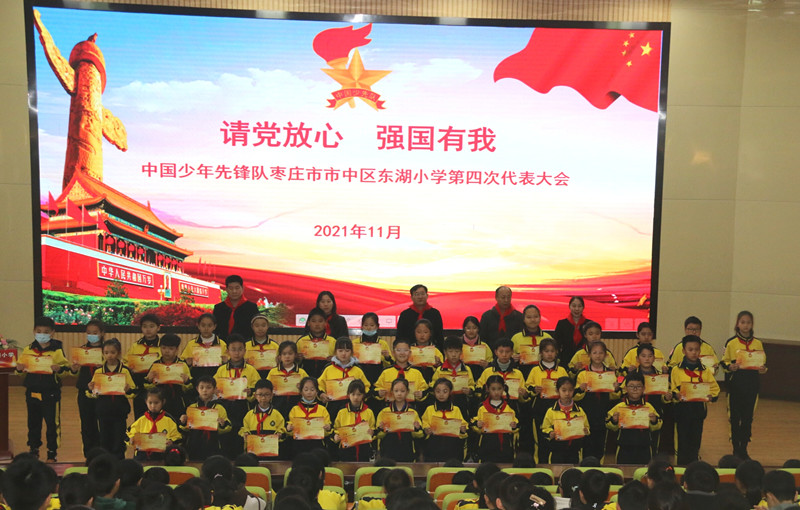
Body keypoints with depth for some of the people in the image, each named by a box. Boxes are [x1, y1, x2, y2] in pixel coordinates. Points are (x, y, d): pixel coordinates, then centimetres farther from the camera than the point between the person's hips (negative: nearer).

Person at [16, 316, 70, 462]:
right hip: (32, 392, 4)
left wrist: (59, 369, -26)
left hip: (51, 393, -3)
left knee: (52, 423, 1)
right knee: (33, 423, 13)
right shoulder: (28, 350, 6)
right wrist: (19, 369, -11)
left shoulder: (57, 351, -4)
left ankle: (52, 453, 12)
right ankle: (33, 451, 27)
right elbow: (21, 370, 11)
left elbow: (66, 368, -5)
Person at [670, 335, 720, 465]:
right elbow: (671, 388, -1)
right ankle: (682, 463, 12)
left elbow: (715, 388, 8)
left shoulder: (705, 371, 8)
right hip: (682, 409, -2)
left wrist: (710, 396, -11)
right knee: (683, 438, 3)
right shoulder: (676, 370, 1)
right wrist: (676, 395, -21)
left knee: (696, 438, 7)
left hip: (699, 409, 2)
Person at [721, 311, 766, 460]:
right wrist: (730, 367, -18)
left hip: (752, 384, 2)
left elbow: (764, 363, 12)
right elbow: (724, 363, 2)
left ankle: (743, 449, 16)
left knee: (748, 418, 4)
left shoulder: (758, 343, 7)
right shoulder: (731, 342, 0)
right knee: (735, 417, 3)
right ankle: (736, 449, 14)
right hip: (735, 384, -2)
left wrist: (763, 369, -9)